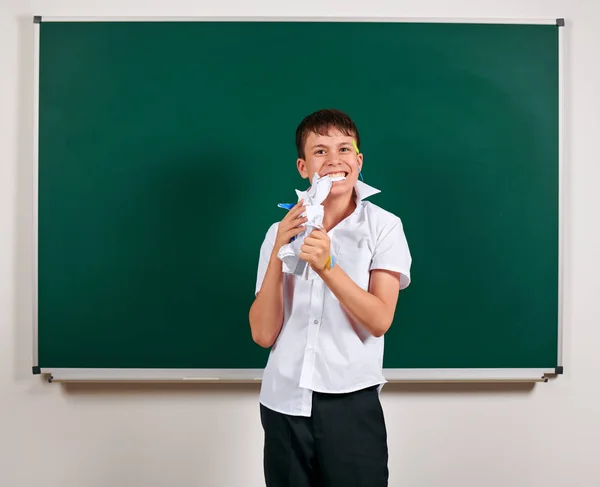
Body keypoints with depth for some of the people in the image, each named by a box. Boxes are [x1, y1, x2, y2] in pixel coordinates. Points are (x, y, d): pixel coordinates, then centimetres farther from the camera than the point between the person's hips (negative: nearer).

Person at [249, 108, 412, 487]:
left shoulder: (384, 226, -5)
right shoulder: (282, 231, 1)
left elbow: (379, 321, -13)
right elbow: (263, 334, -5)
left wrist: (327, 266, -25)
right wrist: (278, 255, -16)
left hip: (352, 402, -2)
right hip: (283, 402, 3)